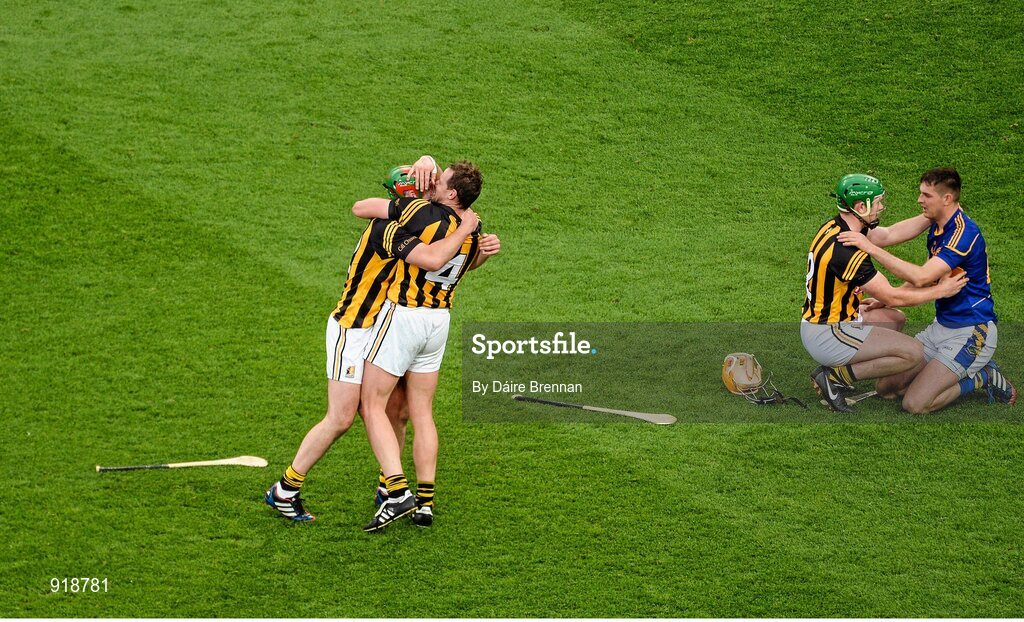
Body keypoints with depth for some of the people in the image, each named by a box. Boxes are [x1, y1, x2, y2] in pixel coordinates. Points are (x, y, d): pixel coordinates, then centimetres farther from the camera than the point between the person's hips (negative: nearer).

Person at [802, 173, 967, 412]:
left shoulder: (831, 228, 1)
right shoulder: (846, 251, -27)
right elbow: (892, 297, -19)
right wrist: (941, 290, -9)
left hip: (816, 322, 10)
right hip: (827, 337, -10)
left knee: (894, 319, 27)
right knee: (912, 353, -10)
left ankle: (833, 372, 13)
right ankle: (835, 377, -6)